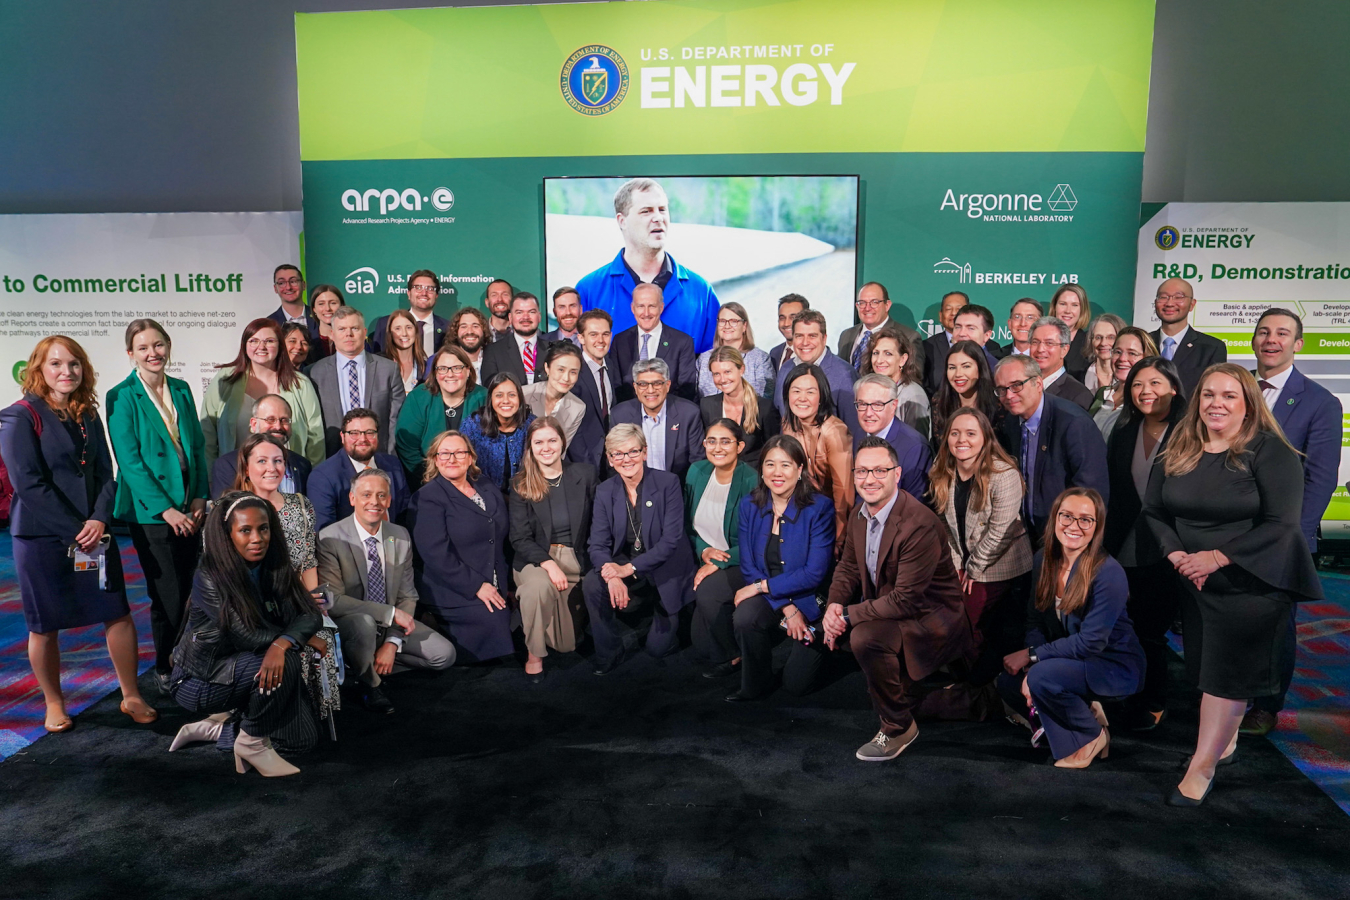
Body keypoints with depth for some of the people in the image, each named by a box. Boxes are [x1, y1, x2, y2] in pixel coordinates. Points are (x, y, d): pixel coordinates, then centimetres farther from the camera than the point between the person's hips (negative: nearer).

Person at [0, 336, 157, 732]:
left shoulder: (88, 416, 11)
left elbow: (105, 474, 8)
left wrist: (100, 520, -9)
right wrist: (74, 531, -15)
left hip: (94, 533, 5)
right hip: (42, 536, -4)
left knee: (119, 613, 3)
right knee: (44, 625, 6)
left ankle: (131, 696, 15)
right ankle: (54, 705, 23)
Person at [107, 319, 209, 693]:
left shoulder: (181, 389, 9)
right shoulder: (121, 397, -7)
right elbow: (130, 461, -11)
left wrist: (200, 497, 0)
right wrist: (165, 509, -14)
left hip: (189, 508, 5)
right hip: (149, 511, -5)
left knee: (187, 590, 8)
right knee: (168, 595, 0)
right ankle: (164, 669, 19)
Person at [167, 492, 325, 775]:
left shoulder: (275, 569, -5)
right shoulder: (210, 578, -22)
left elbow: (310, 614, -15)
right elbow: (247, 637, -28)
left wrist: (282, 644, -34)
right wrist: (303, 638, -19)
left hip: (241, 670, 6)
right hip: (201, 680, -6)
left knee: (303, 737, -5)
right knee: (286, 663, -30)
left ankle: (218, 726, 14)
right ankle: (252, 743, -7)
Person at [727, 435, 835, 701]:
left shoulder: (820, 507, -16)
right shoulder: (750, 506, -4)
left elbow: (815, 573, -19)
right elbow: (748, 568, -6)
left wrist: (762, 586, -20)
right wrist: (787, 608, -18)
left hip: (809, 600, -2)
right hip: (766, 598, 3)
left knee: (797, 684, -3)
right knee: (744, 618, -31)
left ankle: (817, 643, 31)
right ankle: (755, 685, -3)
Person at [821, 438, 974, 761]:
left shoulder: (920, 524, -27)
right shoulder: (859, 515, 1)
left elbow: (906, 599, -27)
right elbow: (848, 566, 12)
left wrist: (848, 615, -24)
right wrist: (835, 606, -9)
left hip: (930, 617, -10)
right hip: (886, 608, 10)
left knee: (865, 637, -30)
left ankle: (898, 726, -8)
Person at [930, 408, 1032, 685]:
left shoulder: (1004, 475, -21)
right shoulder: (943, 476, 0)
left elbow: (999, 531, -19)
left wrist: (974, 569, -11)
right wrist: (957, 563, 1)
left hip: (1000, 569, -5)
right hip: (964, 566, 5)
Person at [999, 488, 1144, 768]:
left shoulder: (1108, 573, -25)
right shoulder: (1044, 560, -4)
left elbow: (1091, 642, -25)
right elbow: (1035, 621, -1)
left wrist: (1031, 655, -22)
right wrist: (1030, 671, -18)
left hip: (1115, 667, -7)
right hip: (1070, 660, 7)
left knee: (1043, 676, -30)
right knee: (1009, 682, -10)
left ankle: (1092, 735, -2)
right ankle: (1085, 711, 11)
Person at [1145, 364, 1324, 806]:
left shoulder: (1270, 451, -12)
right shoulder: (1179, 451, 3)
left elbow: (1282, 524, -18)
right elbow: (1153, 512, 5)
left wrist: (1217, 557, -23)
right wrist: (1178, 556, -12)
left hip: (1251, 584, -5)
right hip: (1194, 584, 5)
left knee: (1228, 675, 0)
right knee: (1205, 667, 14)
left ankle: (1201, 768, 9)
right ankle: (1225, 741, 36)